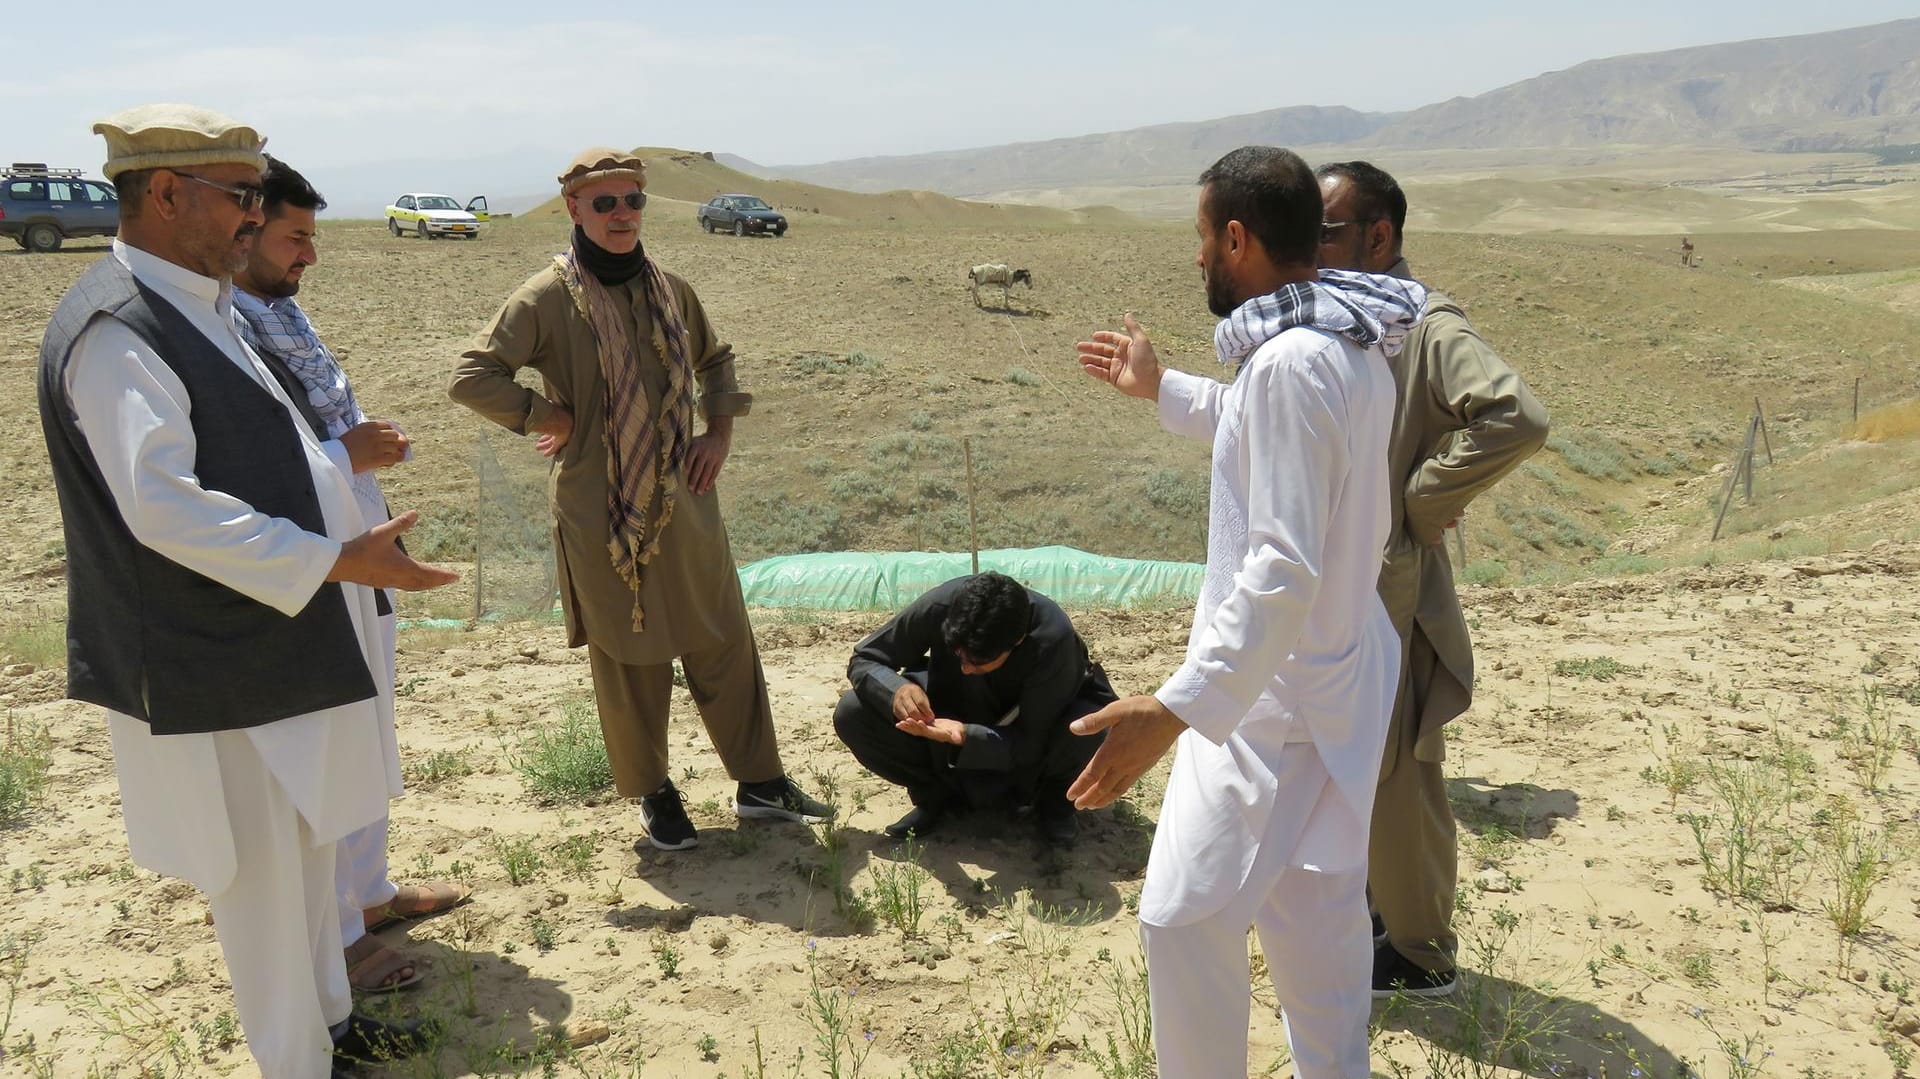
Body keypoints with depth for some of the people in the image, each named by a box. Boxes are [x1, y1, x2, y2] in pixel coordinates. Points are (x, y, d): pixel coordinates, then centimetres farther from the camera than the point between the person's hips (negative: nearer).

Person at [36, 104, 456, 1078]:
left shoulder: (197, 307, 10)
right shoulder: (115, 330, -21)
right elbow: (163, 506, -29)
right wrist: (336, 562, -28)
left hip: (277, 644, 10)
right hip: (215, 668, -10)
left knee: (308, 843, 22)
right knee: (260, 874, 5)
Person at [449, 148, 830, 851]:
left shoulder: (668, 289, 7)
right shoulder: (549, 298, -8)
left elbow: (715, 360, 23)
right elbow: (470, 377, -11)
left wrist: (720, 431, 10)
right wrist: (548, 416, -11)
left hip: (685, 500, 5)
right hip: (602, 510, -4)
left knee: (723, 640, 10)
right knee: (627, 656, 7)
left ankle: (760, 782, 23)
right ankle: (653, 793, 25)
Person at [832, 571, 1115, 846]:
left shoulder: (1052, 639, -36)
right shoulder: (939, 606, -31)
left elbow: (1033, 743, -27)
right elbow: (863, 660, -17)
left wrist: (965, 736, -45)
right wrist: (897, 689, -39)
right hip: (955, 717, 2)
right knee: (852, 714, -22)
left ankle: (1054, 798, -2)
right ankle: (937, 795, 1)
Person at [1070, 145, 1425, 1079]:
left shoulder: (1290, 363, -25)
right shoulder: (1351, 344, 6)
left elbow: (1284, 570, -30)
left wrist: (1176, 708, -34)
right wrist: (1162, 390, 35)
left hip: (1274, 694, -10)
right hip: (1336, 677, 10)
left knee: (1182, 916, -1)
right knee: (1315, 908, 20)